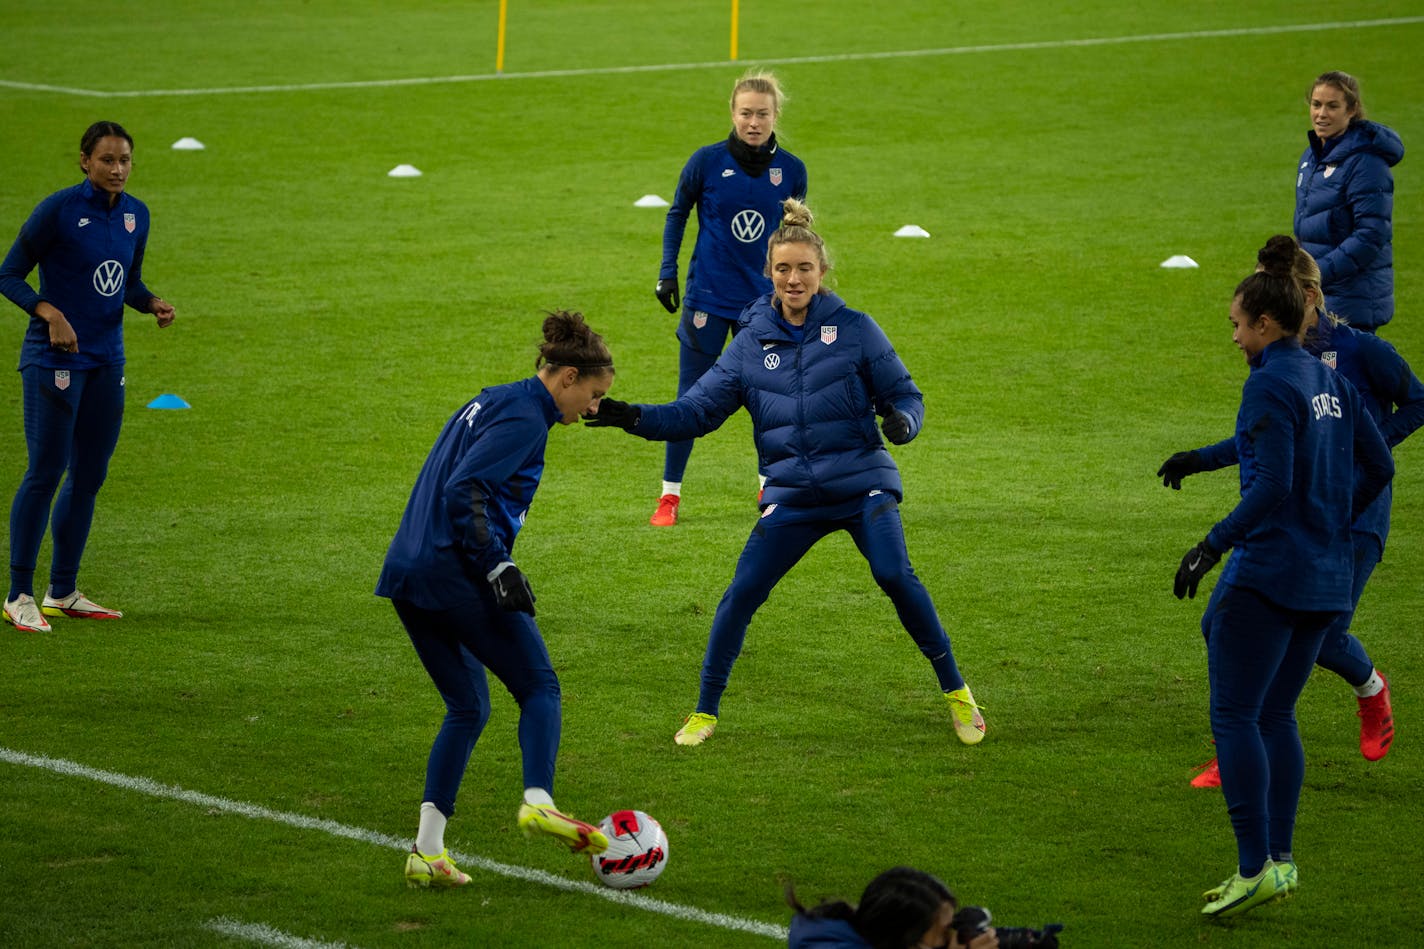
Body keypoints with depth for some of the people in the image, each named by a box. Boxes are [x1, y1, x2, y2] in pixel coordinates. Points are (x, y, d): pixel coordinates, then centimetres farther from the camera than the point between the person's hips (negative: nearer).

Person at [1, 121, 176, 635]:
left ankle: (63, 592, 20)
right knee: (46, 473, -8)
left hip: (107, 361, 7)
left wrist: (153, 303, -1)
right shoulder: (58, 210, -12)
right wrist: (49, 313, -22)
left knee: (89, 476, 10)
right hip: (54, 360, -7)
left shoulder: (135, 215, 7)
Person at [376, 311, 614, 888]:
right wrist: (498, 566, -20)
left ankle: (428, 851, 8)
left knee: (467, 708, 14)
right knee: (539, 687, -1)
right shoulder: (524, 417, -9)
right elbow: (464, 491, -20)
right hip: (456, 575, -9)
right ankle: (538, 801, -23)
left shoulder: (492, 403, 20)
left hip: (408, 574, 9)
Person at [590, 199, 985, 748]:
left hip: (862, 485, -3)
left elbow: (904, 395, 2)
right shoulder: (751, 344, 4)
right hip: (792, 496, 3)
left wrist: (901, 421, -21)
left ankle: (955, 692, -8)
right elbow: (697, 410, 5)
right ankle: (705, 712, 11)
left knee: (895, 575, -23)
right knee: (741, 595, -7)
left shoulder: (854, 330, -3)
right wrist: (636, 418, -10)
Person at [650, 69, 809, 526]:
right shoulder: (707, 161, -9)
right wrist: (667, 273, 0)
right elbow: (677, 214, 6)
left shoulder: (791, 170, -2)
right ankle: (669, 495, 10)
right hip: (709, 298, -2)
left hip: (765, 301, 2)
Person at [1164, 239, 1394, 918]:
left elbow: (1272, 487, -22)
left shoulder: (1270, 385, -14)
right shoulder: (1330, 381, 11)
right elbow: (1378, 465, 16)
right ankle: (1280, 861, 13)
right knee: (1276, 715, 15)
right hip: (1325, 578, 9)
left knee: (1234, 715, -6)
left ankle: (1255, 867, -12)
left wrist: (1213, 544, -18)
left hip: (1268, 571, -9)